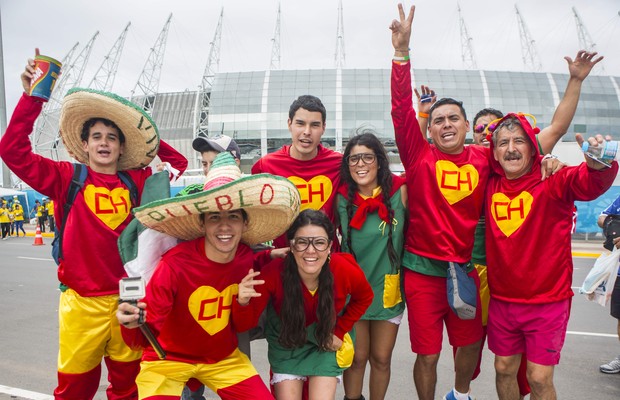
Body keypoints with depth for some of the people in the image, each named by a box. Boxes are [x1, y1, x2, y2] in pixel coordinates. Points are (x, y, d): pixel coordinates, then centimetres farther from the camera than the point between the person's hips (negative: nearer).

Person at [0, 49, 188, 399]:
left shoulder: (137, 181, 4)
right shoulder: (67, 178, -1)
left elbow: (178, 164, 15)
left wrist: (148, 137, 5)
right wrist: (32, 97, -14)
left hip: (129, 298, 2)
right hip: (82, 301, -2)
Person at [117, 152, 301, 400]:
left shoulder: (249, 259, -14)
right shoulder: (175, 264, -26)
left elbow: (242, 326, -4)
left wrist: (243, 302, -22)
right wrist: (133, 325, -42)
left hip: (223, 358, 4)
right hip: (167, 359, -3)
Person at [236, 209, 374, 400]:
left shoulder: (346, 271, -28)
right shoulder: (273, 273, -32)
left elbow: (364, 298, -3)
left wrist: (340, 331, -5)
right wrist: (244, 303, -45)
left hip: (325, 342, 1)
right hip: (286, 343, 0)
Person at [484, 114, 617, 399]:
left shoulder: (554, 181, -12)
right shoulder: (490, 187, 0)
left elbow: (591, 183, -30)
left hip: (547, 302, -3)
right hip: (501, 300, 4)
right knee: (504, 369, 16)